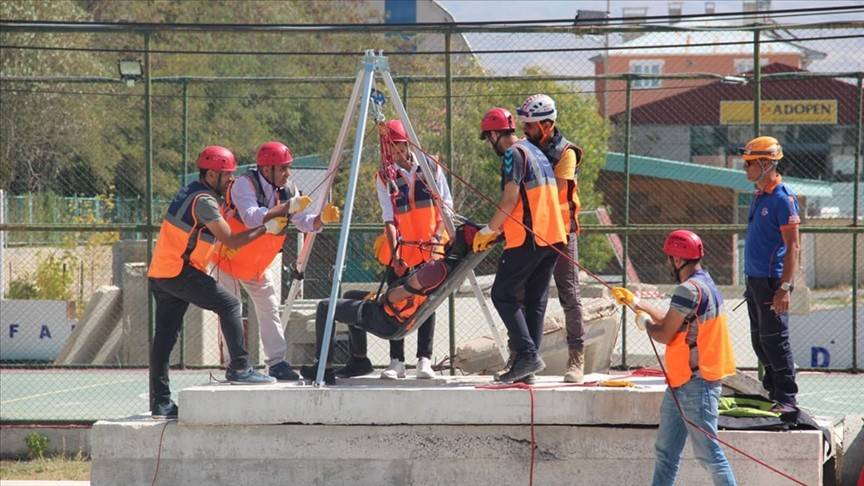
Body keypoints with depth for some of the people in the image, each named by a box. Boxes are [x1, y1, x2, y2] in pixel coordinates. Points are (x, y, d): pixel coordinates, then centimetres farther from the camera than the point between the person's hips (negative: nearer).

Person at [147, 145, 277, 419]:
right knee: (229, 305, -8)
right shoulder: (204, 201, -13)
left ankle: (160, 402, 7)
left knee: (165, 337, 8)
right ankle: (239, 368, -12)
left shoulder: (191, 192, 17)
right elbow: (231, 241, -14)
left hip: (160, 273, 10)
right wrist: (265, 229, -6)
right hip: (180, 272, -10)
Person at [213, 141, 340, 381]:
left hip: (258, 266, 7)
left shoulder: (287, 189, -5)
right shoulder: (245, 185, -26)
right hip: (230, 258, -7)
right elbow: (253, 218, -42)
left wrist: (321, 219, -27)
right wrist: (288, 207, -42)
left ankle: (277, 363, 10)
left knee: (270, 311, 6)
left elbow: (304, 223, -6)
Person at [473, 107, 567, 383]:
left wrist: (488, 231, -6)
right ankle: (527, 369, 8)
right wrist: (497, 231, 25)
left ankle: (528, 355, -13)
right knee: (535, 300, 10)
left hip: (528, 238, -9)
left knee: (503, 295, -2)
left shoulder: (513, 154, -8)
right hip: (553, 236, 9)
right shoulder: (536, 153, 22)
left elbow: (511, 198, -16)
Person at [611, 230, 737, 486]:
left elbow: (664, 334, -17)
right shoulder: (703, 283, 13)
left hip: (695, 381, -11)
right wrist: (635, 302, 24)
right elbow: (672, 322, 19)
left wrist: (644, 322, 3)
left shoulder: (690, 290, -19)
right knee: (665, 451, 14)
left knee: (708, 452, -8)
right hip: (682, 381, 11)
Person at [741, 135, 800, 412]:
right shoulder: (760, 197, 14)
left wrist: (785, 287, -23)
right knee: (759, 341, 14)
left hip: (772, 281, -9)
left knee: (774, 341, -7)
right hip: (755, 279, 9)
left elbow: (792, 247, -18)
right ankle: (773, 392, 22)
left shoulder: (782, 198, -14)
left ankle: (787, 400, -3)